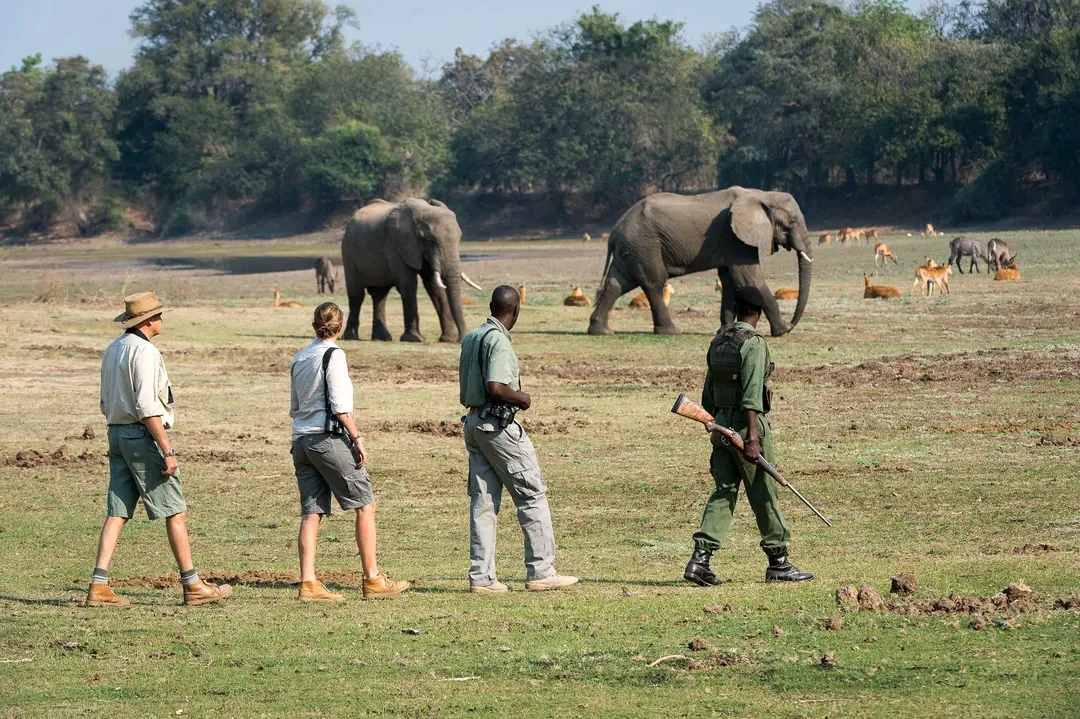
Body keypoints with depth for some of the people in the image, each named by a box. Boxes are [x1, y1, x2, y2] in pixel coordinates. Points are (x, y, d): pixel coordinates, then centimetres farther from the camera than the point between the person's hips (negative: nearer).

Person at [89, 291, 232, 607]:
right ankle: (193, 586, 2)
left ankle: (99, 586, -3)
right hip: (142, 435, -9)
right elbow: (147, 406, -22)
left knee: (117, 512, 5)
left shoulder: (113, 350, 14)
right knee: (175, 512, -2)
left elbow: (107, 404, 20)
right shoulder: (144, 351, -15)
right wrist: (168, 450, -21)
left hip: (117, 433, 9)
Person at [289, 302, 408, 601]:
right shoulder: (333, 355, -8)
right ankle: (373, 580, -1)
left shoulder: (299, 359, 14)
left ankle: (308, 583, -3)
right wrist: (356, 437, -11)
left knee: (311, 512, 5)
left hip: (301, 440, 7)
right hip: (329, 438, -7)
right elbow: (339, 404, -14)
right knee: (365, 504, 1)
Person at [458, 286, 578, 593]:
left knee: (482, 501, 8)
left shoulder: (471, 337, 12)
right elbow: (495, 388, -26)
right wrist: (521, 397, -9)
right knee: (532, 496, 0)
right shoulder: (499, 341, -16)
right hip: (498, 425, -9)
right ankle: (540, 571, 1)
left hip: (473, 422, 9)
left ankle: (481, 577, 5)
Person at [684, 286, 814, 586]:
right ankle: (778, 563, 12)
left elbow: (709, 392, 18)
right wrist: (753, 438, -24)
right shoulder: (753, 343, -13)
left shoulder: (719, 341, 12)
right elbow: (751, 393, -21)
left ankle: (701, 558, -7)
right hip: (745, 424, -7)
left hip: (720, 423, 7)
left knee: (724, 492, 5)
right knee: (764, 494, 3)